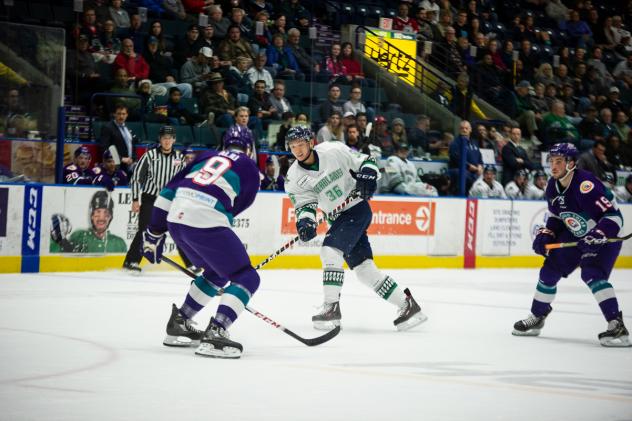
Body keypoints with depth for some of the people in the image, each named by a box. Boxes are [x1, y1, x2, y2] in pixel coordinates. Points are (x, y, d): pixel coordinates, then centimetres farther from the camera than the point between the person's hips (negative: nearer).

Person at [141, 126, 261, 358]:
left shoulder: (207, 157, 25)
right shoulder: (249, 168, 13)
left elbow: (169, 191, 19)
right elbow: (236, 207, 13)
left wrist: (154, 234, 22)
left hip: (176, 219, 7)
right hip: (205, 223, -7)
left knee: (217, 272, 28)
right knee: (246, 278, 2)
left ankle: (178, 324, 33)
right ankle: (215, 333, -15)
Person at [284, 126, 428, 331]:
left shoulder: (334, 151, -12)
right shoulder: (294, 178, -3)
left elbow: (365, 161, -2)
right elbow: (304, 204, -7)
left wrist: (367, 175, -21)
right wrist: (305, 220, -27)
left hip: (357, 209, -5)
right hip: (338, 218, 5)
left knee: (330, 250, -23)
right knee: (363, 268, 1)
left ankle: (332, 307, -21)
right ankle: (406, 305, 9)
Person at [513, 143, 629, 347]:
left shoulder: (586, 184, -31)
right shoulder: (553, 186, -4)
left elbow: (614, 216, -32)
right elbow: (555, 216, 13)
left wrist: (597, 237, -41)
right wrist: (545, 236, -2)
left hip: (606, 235, -8)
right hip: (575, 236, 9)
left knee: (592, 274, -28)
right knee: (550, 270, 8)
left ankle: (617, 327, -29)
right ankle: (536, 318, 28)